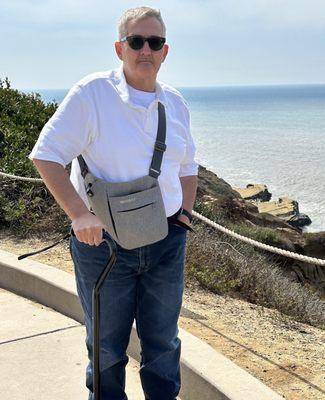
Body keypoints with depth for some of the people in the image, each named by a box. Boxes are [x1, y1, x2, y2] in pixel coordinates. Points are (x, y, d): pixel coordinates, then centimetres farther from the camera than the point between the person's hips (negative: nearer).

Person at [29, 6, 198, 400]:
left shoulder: (175, 102, 7)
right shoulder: (91, 93, -10)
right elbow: (46, 155, -12)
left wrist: (184, 215, 7)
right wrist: (79, 214, -20)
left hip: (166, 242, 4)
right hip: (103, 240, -4)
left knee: (163, 341, 18)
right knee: (106, 345, 12)